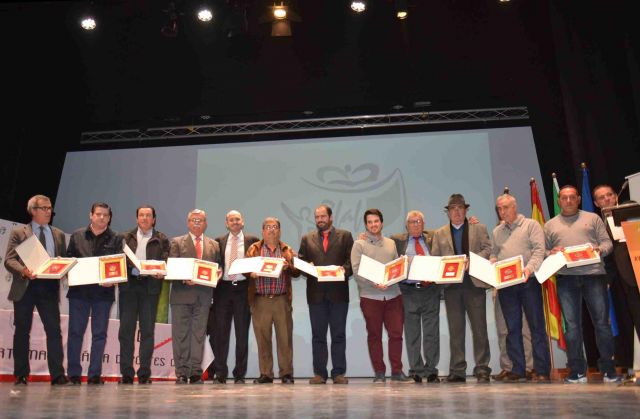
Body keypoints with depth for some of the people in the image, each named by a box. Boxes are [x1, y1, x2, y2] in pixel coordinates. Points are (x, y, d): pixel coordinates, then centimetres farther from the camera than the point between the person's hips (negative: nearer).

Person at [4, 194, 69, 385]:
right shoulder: (18, 233, 7)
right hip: (25, 287, -1)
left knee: (54, 330, -5)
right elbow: (9, 260, -1)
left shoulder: (58, 235, 16)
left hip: (49, 286, 2)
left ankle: (57, 374, -4)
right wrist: (23, 270, -20)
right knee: (22, 331, 6)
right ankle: (21, 375, 15)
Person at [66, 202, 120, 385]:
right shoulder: (77, 236, 11)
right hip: (79, 290, 1)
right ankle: (73, 374, 13)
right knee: (75, 332, 4)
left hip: (103, 291, -1)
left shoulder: (115, 239, 6)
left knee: (99, 334, 3)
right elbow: (68, 259, 10)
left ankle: (94, 374, 10)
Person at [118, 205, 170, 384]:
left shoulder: (162, 240, 10)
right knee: (126, 329, 1)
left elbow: (166, 262, 2)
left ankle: (144, 373, 6)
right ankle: (126, 373, 7)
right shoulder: (126, 237, 15)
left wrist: (161, 273, -17)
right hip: (128, 284, 1)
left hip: (150, 285, -1)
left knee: (147, 330, 0)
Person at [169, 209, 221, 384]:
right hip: (181, 294, -2)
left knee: (199, 334, 4)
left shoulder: (214, 245, 15)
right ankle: (181, 373, 8)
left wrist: (217, 273, -8)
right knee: (180, 334, 1)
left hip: (203, 296, 2)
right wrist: (184, 279, -18)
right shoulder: (177, 242, 7)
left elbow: (218, 266, 15)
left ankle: (196, 373, 9)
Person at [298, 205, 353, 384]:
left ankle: (339, 373, 10)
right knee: (318, 335, 7)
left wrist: (345, 269, -18)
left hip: (338, 292, -2)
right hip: (316, 293, 2)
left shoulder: (345, 236, 8)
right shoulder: (307, 238, 14)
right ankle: (319, 373, 13)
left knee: (339, 335, 4)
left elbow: (352, 260, 0)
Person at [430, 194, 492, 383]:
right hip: (451, 285, 1)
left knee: (479, 328, -2)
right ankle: (457, 371, 9)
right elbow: (434, 259, 9)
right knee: (455, 330, 4)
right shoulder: (439, 234, 15)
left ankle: (482, 369, 6)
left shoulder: (479, 229, 12)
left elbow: (488, 250, 1)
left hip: (474, 283, -1)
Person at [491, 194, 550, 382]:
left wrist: (529, 269, -21)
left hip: (528, 282, -4)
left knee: (537, 326, -1)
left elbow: (539, 250, -7)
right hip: (505, 284, 4)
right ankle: (518, 370, 12)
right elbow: (494, 254, 19)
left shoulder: (531, 225, 3)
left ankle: (541, 370, 4)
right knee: (512, 327, 6)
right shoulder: (497, 231, 18)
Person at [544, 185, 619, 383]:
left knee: (602, 322, 0)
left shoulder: (592, 218, 14)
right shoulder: (550, 225, 16)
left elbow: (607, 242, 9)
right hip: (566, 278, 1)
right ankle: (577, 371, 8)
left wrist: (600, 250, -12)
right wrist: (551, 253, -8)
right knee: (572, 325, 0)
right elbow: (543, 251, 13)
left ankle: (608, 369, 13)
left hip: (594, 274, 0)